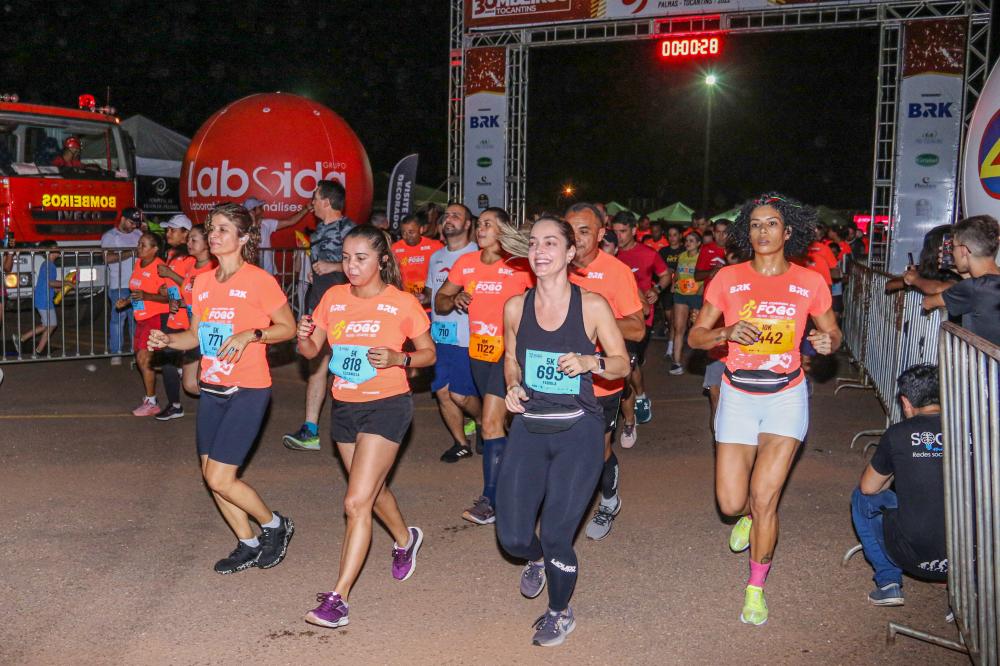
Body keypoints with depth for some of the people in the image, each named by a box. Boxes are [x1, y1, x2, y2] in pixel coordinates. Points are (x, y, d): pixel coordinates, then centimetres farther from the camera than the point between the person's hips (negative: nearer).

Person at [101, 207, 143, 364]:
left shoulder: (138, 234, 16)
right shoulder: (110, 236, 1)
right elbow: (107, 258, -14)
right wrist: (131, 253, -15)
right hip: (119, 286, -4)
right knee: (118, 318, -3)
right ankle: (115, 353, 3)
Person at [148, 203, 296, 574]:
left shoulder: (258, 280, -11)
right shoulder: (203, 282, 8)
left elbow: (288, 328, -7)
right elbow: (198, 334, 16)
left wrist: (251, 335, -22)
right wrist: (167, 340, -2)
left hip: (248, 391, -7)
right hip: (212, 390, 7)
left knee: (219, 478, -9)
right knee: (211, 475, 9)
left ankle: (276, 526, 16)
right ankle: (248, 545, 27)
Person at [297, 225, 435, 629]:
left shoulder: (402, 303, -10)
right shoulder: (334, 297, 2)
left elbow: (428, 353, -2)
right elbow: (311, 350, 6)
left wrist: (397, 359, -22)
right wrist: (304, 337, -17)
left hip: (386, 406, -6)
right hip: (344, 407, 6)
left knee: (356, 502, -13)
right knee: (372, 490, 23)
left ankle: (338, 598, -8)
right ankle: (406, 539, 52)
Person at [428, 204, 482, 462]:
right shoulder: (435, 257, 16)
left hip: (467, 336, -6)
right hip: (438, 334, 6)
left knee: (460, 394, -7)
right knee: (442, 391, 5)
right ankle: (460, 443, 20)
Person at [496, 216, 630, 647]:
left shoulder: (592, 305, -7)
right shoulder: (516, 307, 1)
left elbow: (622, 363, 1)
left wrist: (591, 362, -19)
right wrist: (513, 388, -4)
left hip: (578, 430, -3)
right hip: (529, 427, 3)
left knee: (556, 538, -2)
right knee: (512, 537, -1)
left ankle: (559, 613, 30)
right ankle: (537, 559, 40)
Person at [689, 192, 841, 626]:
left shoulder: (809, 283, -2)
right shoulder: (728, 279, -3)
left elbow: (833, 334, 10)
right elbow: (695, 337, -1)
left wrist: (828, 342, -14)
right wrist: (726, 332, -22)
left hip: (786, 395, -1)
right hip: (738, 395, 1)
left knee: (764, 498, -7)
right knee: (731, 503, 0)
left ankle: (756, 589, 14)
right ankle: (750, 513, 41)